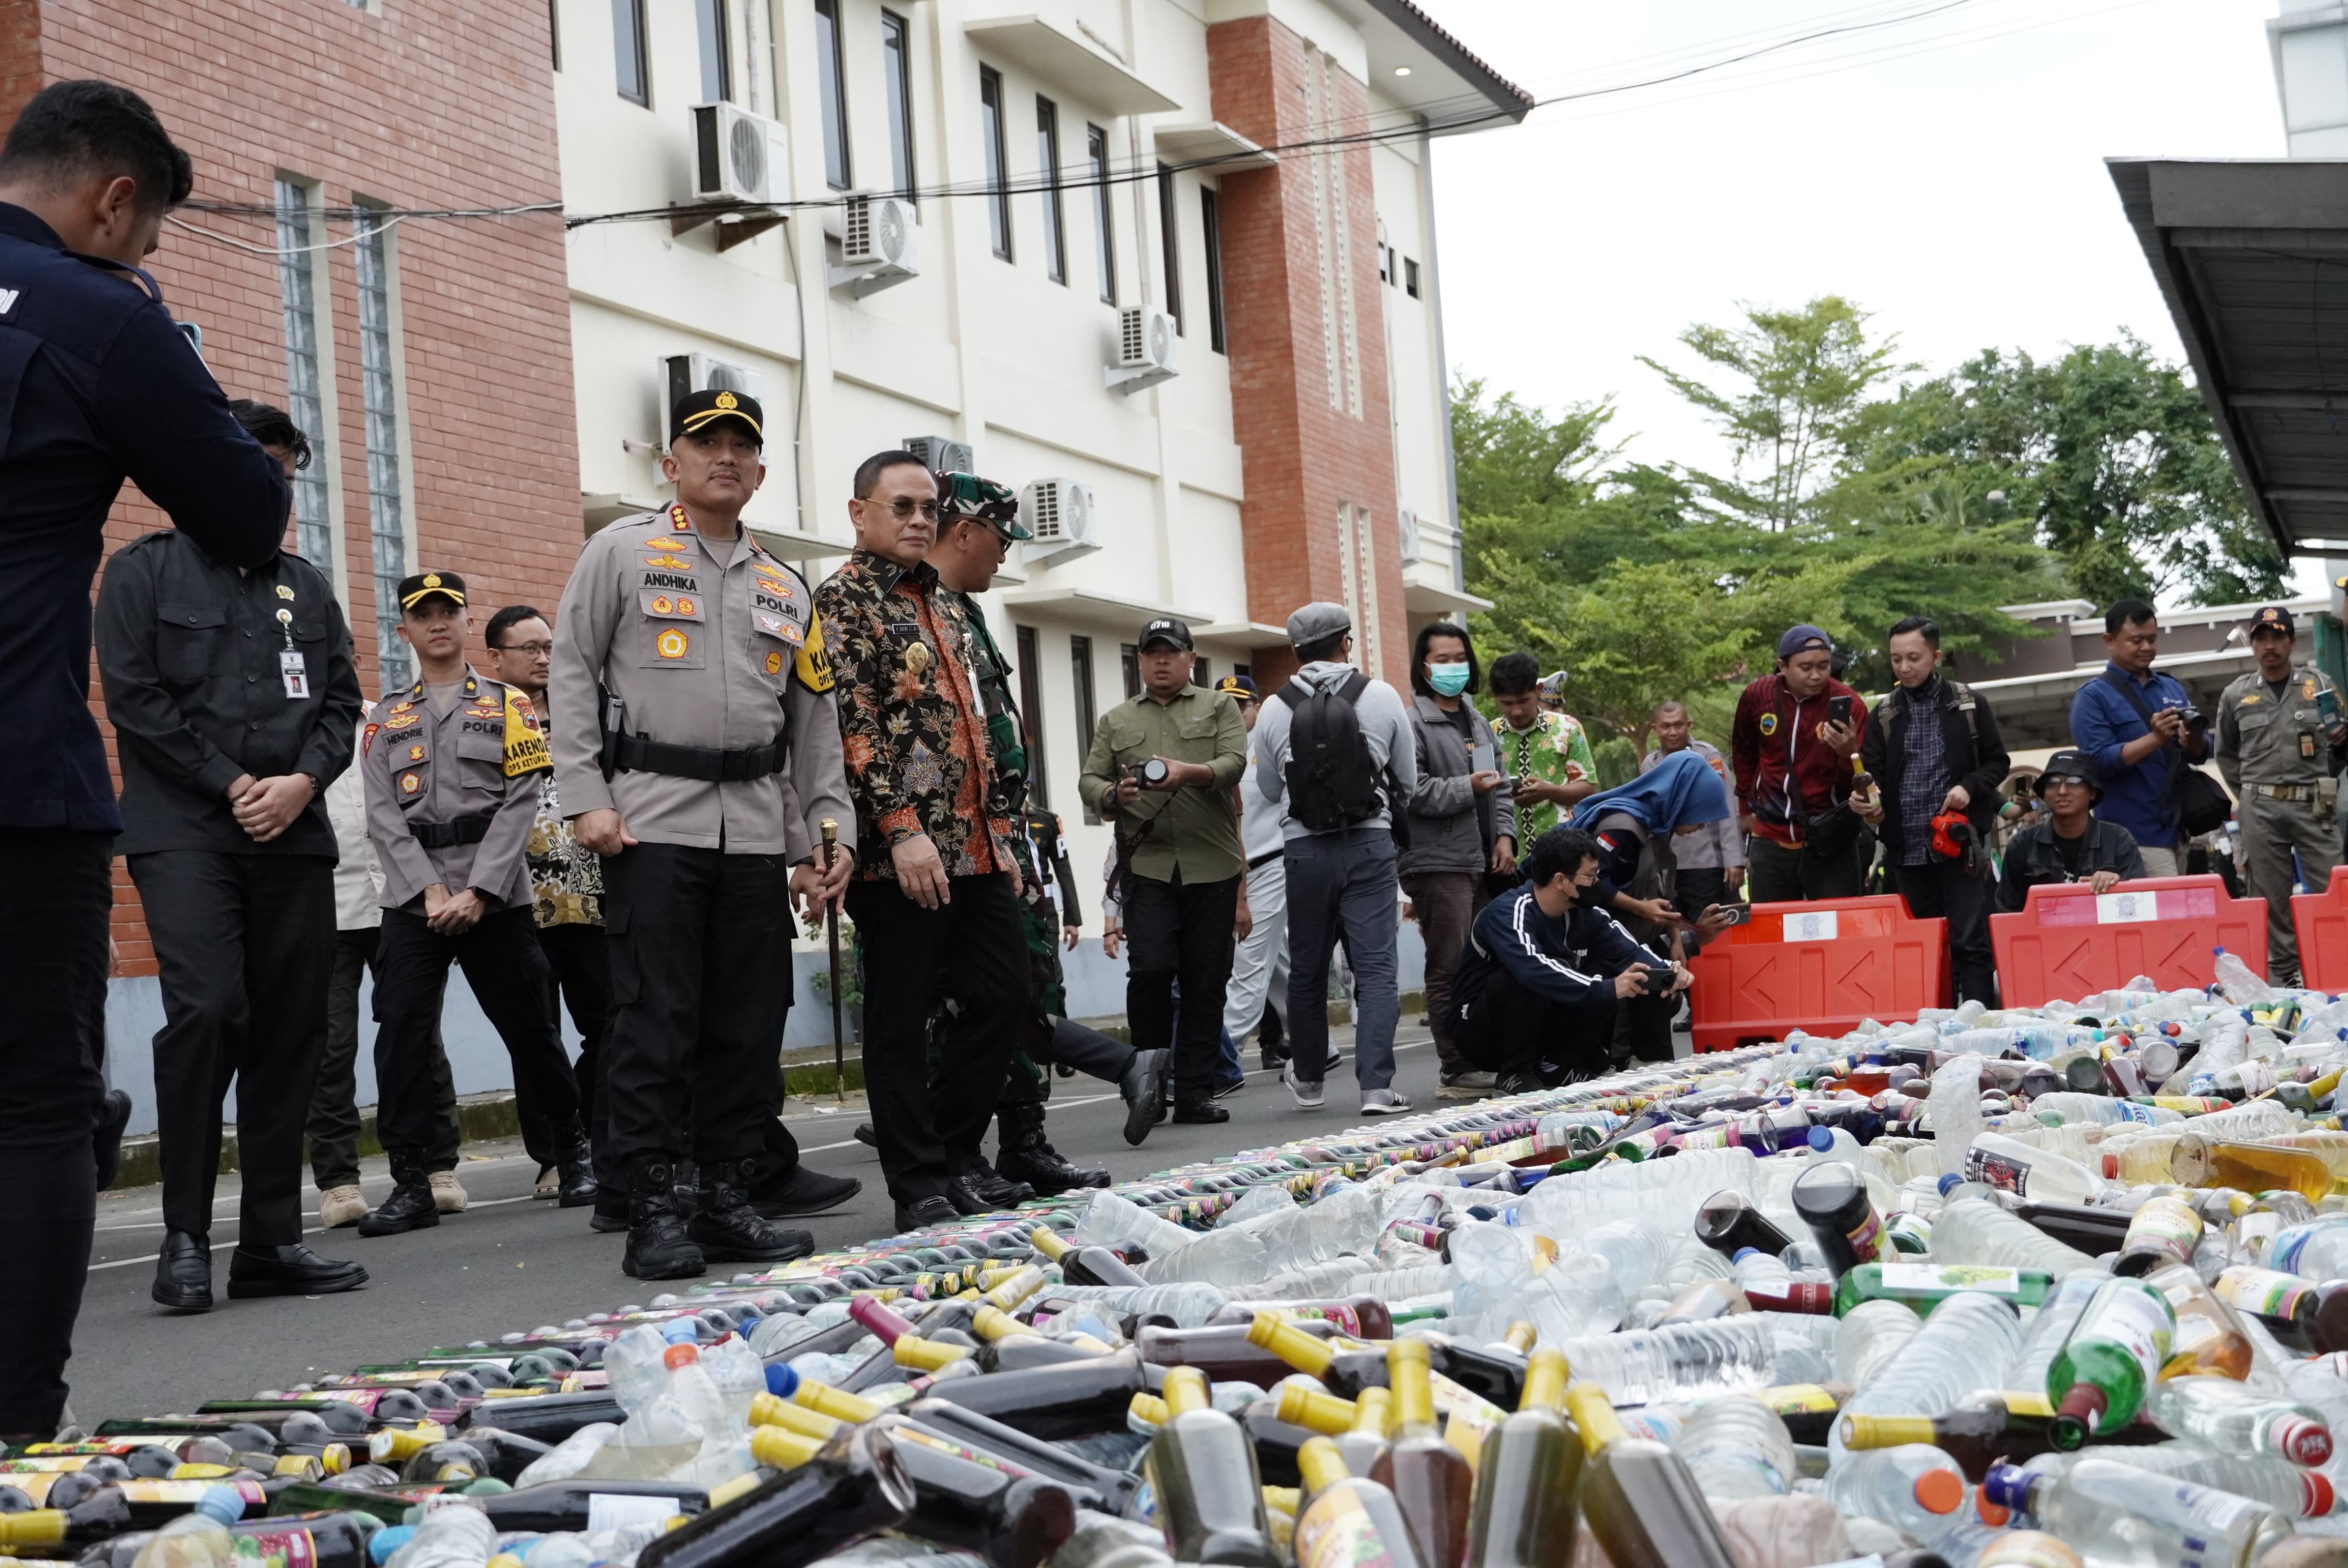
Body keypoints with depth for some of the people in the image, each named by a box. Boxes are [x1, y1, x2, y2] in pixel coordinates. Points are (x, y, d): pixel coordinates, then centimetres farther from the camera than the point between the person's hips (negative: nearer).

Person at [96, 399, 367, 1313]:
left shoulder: (305, 587, 20)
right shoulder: (144, 573, 7)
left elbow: (342, 700, 14)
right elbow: (135, 697, -3)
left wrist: (304, 781, -6)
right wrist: (234, 783, -9)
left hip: (294, 836, 5)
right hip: (186, 832, -5)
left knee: (289, 1032, 3)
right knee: (205, 1011, -19)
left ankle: (272, 1240, 9)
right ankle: (186, 1238, -9)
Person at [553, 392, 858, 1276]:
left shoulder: (785, 589, 19)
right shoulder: (622, 553, 6)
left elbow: (816, 722, 18)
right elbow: (572, 674, 0)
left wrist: (827, 832, 10)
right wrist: (586, 798, -9)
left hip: (757, 832, 5)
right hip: (651, 824, -4)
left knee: (750, 1025, 4)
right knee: (654, 1022, -6)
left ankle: (733, 1198, 13)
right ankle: (652, 1212, -1)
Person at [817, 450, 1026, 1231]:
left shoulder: (945, 605, 20)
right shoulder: (844, 599, -5)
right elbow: (852, 724, -15)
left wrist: (999, 828, 17)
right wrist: (901, 829, -21)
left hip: (974, 846, 8)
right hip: (900, 851, -8)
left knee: (1003, 993, 9)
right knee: (902, 1020, -1)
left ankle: (954, 1155, 22)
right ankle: (921, 1189, 6)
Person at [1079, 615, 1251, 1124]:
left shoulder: (1219, 707, 13)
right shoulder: (1116, 721, 18)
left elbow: (1235, 762, -2)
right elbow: (1089, 781, 14)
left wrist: (1192, 772, -21)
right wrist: (1114, 795, -9)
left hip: (1211, 866, 0)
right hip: (1146, 864, 0)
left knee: (1206, 982, 0)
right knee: (1151, 967, -14)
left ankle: (1195, 1092, 7)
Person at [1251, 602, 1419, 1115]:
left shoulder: (1274, 709, -2)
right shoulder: (1382, 697, -2)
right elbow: (1409, 782, 8)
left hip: (1305, 848, 1)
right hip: (1371, 844, -1)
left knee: (1307, 968, 14)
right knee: (1376, 967, -2)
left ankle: (1307, 1079, 28)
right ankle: (1376, 1086, -10)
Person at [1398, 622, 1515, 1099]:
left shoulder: (1477, 721, 20)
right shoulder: (1412, 723, -7)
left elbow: (1500, 783, 23)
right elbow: (1410, 792, -16)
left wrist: (1504, 835, 9)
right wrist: (1467, 788, -13)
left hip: (1481, 862, 8)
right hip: (1437, 862, -8)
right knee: (1450, 970, -8)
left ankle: (1488, 1062, 16)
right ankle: (1456, 1072, -6)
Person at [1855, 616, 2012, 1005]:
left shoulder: (1970, 704, 3)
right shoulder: (1885, 714, 10)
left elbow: (1998, 761, 7)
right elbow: (1873, 770, 8)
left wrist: (1970, 787, -12)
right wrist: (1871, 801, -14)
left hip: (1960, 842, -3)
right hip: (1907, 847, 3)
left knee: (1970, 943, -7)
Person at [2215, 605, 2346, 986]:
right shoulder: (2236, 695, 8)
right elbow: (2226, 754, 18)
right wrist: (2248, 793, 9)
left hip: (2312, 806, -1)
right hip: (2260, 810, 1)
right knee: (2271, 898, 3)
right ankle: (2284, 974, 10)